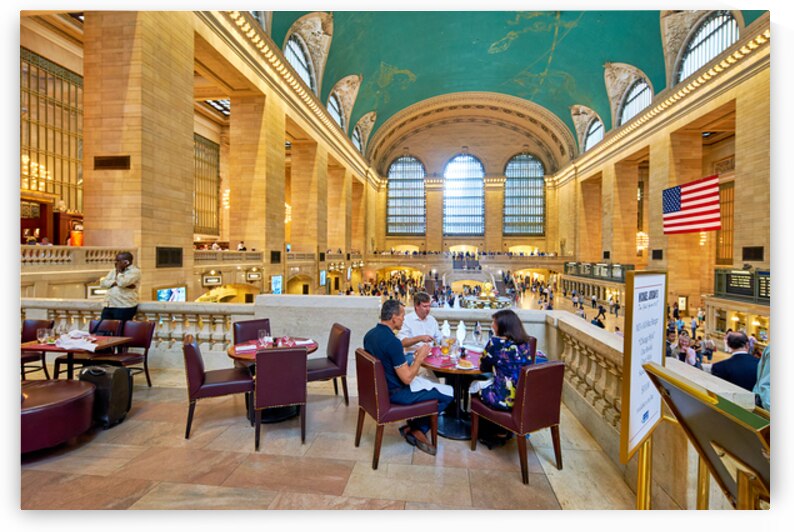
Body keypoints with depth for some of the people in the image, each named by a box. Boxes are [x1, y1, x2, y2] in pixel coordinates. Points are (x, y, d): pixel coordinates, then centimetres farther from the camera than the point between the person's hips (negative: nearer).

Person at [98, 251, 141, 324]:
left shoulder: (135, 271, -5)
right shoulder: (113, 271, 19)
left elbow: (122, 283, -18)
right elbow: (103, 283, 5)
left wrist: (118, 271, -4)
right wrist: (117, 282, -10)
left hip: (124, 307, -7)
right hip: (108, 306, 7)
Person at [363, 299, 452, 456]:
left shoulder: (369, 334, 0)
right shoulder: (392, 342, -28)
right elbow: (407, 378, -24)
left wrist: (413, 357, 12)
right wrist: (420, 357, -10)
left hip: (378, 386, 9)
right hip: (393, 394, -9)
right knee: (448, 394, -1)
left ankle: (413, 427, 19)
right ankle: (418, 430, 13)